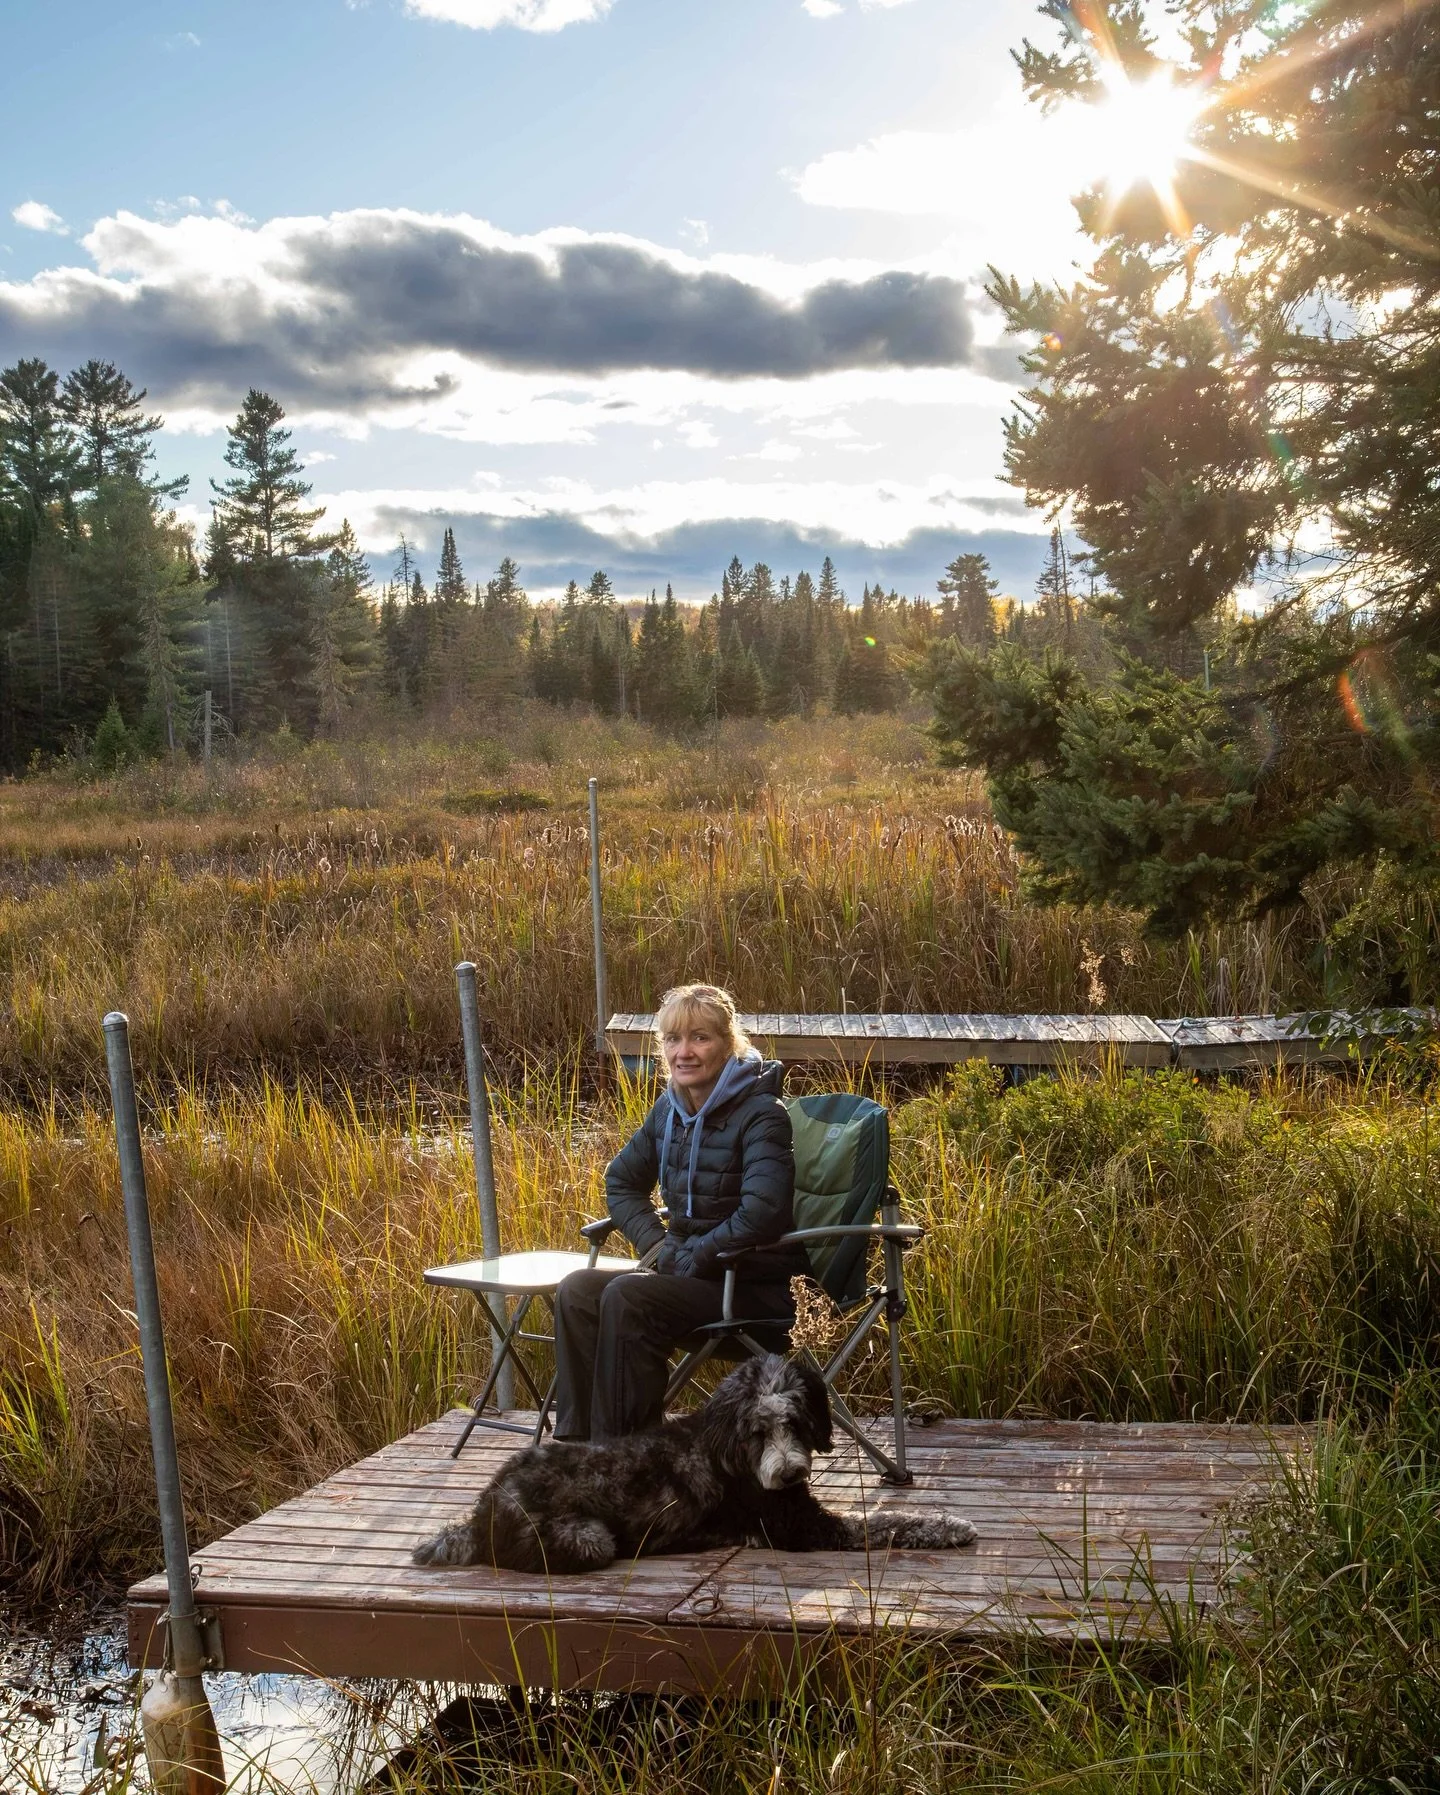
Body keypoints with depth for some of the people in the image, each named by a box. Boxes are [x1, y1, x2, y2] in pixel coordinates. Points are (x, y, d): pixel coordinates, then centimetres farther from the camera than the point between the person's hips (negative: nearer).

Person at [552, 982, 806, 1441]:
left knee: (625, 1297, -27)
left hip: (754, 1286, -7)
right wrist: (660, 1248, 3)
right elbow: (621, 1182, 20)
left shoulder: (761, 1115, -15)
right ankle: (576, 1442, -11)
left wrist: (689, 1257, -16)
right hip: (690, 1272, 7)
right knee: (576, 1290, -13)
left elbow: (761, 1215, -27)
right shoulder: (669, 1110, 8)